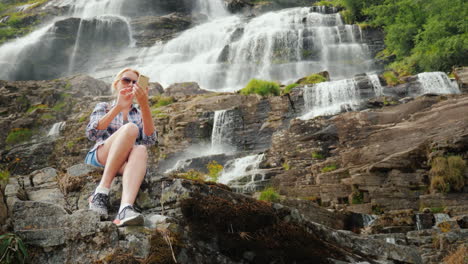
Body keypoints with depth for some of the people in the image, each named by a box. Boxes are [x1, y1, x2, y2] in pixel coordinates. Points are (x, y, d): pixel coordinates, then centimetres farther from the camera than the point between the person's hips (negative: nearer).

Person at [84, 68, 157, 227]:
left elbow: (150, 140, 0)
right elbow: (91, 133, -4)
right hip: (99, 158, -1)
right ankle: (101, 193, -38)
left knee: (140, 150, -35)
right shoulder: (103, 107, 20)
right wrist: (118, 107, -16)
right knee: (130, 128, -30)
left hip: (126, 164, 2)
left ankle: (125, 209, -60)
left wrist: (144, 105, -13)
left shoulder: (140, 114, 24)